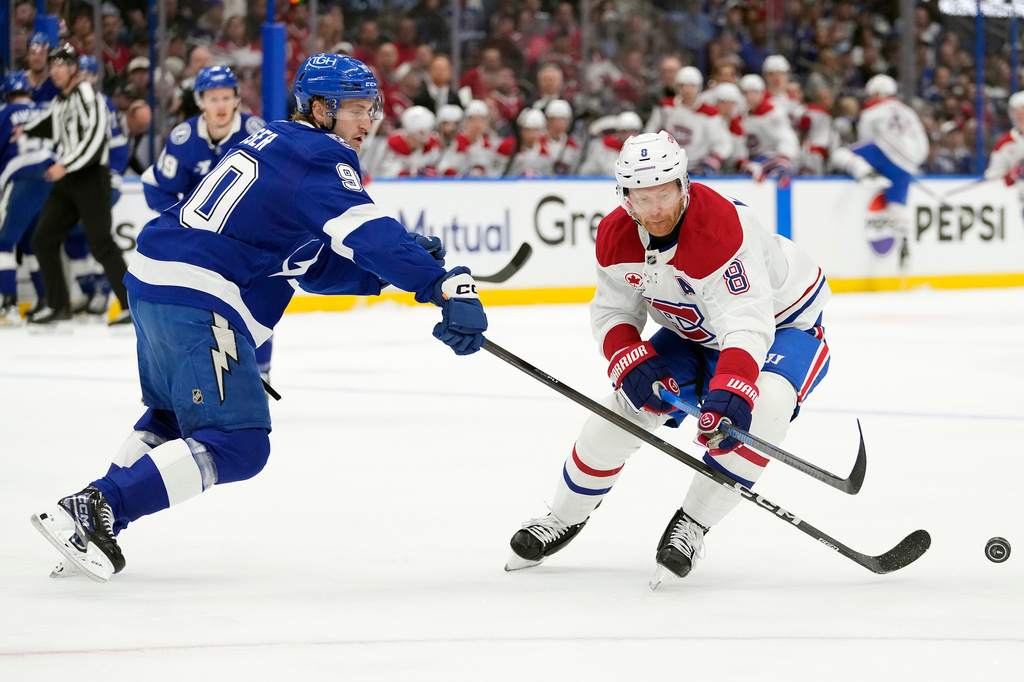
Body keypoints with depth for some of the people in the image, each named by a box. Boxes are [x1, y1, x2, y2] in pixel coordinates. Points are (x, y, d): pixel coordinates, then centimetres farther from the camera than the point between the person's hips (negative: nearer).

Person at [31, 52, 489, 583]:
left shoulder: (277, 142, 21)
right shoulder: (320, 160, -9)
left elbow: (314, 268, 20)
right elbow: (369, 235, -24)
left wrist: (395, 265, 8)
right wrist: (447, 286, -33)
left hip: (152, 279, 10)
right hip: (199, 304, -10)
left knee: (171, 414, 30)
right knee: (237, 446, -12)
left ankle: (92, 527, 26)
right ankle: (94, 509, -17)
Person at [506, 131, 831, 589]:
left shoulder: (720, 227, -38)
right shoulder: (615, 236, -16)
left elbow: (747, 325, -44)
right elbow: (612, 312, -4)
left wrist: (731, 390, -60)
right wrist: (632, 363, -25)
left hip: (782, 323, -6)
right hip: (693, 333, 6)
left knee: (762, 407, -34)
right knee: (624, 407, -6)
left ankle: (691, 526, -19)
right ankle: (566, 517, 20)